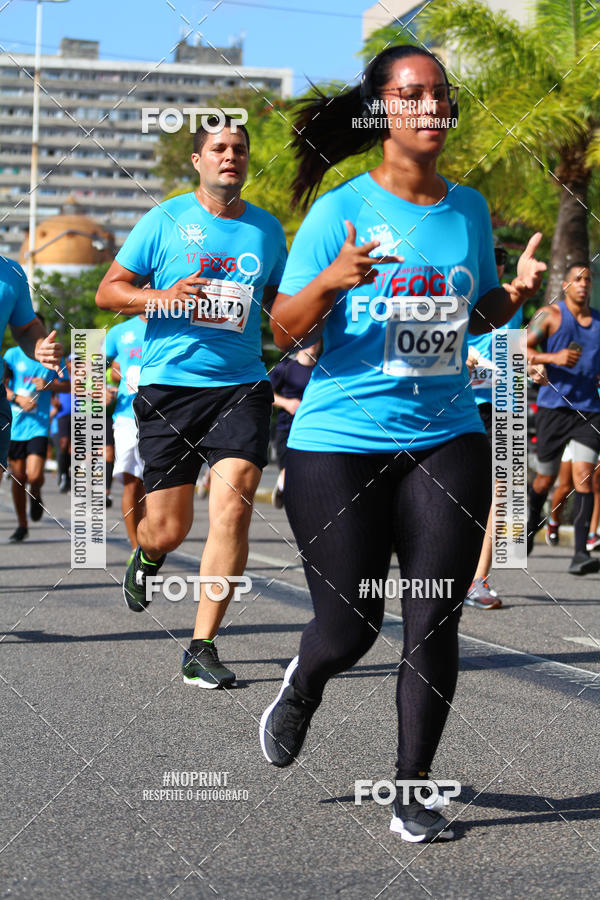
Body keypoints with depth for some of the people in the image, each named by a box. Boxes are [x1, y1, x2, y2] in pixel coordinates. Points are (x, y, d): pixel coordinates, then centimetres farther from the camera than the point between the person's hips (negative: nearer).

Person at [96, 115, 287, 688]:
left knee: (232, 507, -15)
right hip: (168, 386, -2)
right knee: (168, 531, -1)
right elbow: (107, 291, 3)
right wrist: (163, 297, -15)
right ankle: (146, 558, 40)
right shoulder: (166, 220, 1)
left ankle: (202, 648, -6)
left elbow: (281, 304, 26)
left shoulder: (267, 229, 11)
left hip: (241, 387, 2)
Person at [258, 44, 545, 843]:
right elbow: (286, 332, -5)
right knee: (350, 629, 2)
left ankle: (412, 793, 11)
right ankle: (302, 687, 38)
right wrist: (331, 282, -24)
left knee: (433, 626, -2)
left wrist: (518, 291, 1)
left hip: (447, 439, 3)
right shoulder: (341, 210, -5)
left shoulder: (469, 209, 9)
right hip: (340, 441, -3)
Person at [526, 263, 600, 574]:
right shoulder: (549, 315, 1)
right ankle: (531, 525, 38)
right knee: (545, 479, 7)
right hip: (553, 406, -2)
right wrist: (554, 357, -21)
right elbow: (521, 350, -7)